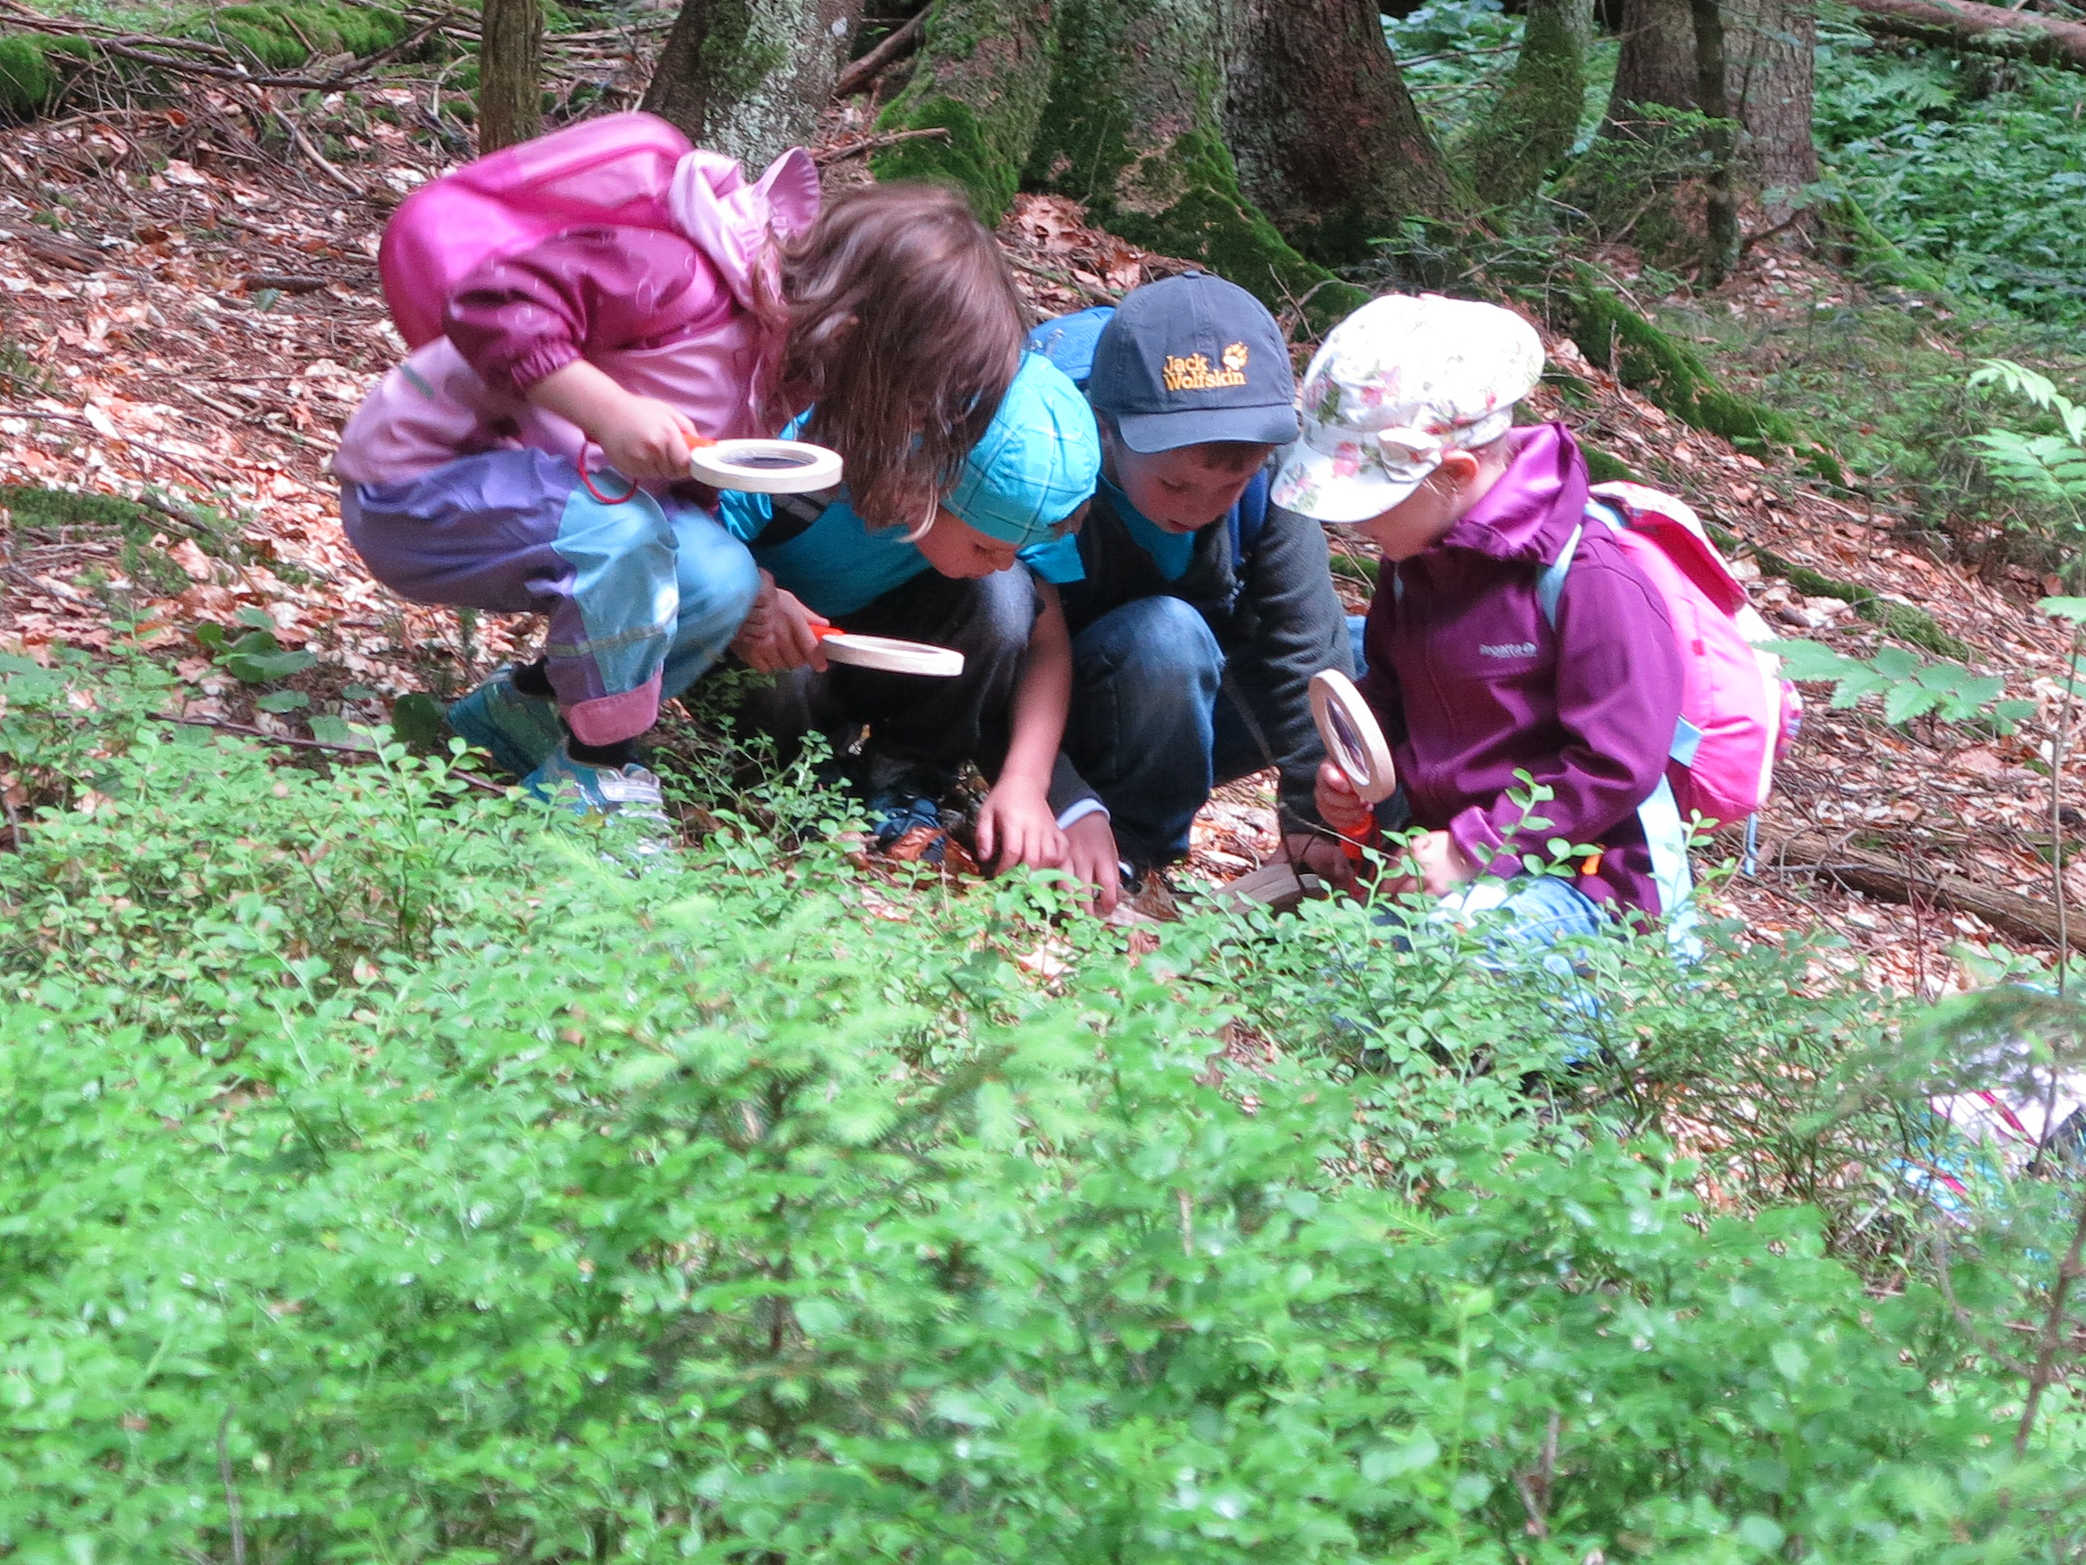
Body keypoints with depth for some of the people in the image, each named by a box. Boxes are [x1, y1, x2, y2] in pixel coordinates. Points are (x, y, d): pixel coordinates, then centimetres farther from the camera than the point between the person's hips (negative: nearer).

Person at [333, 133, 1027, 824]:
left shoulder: (785, 359, 2)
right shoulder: (686, 277, -28)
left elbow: (686, 492, 9)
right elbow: (491, 303, -33)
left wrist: (761, 597, -5)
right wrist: (613, 413, -40)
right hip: (413, 482, -8)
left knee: (721, 581, -12)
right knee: (620, 525, -34)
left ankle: (524, 708, 7)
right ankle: (597, 765, -17)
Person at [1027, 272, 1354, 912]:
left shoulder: (1265, 461, -20)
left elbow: (1300, 640, -19)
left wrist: (1316, 813, -23)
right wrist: (1067, 805, -41)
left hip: (1187, 700, 5)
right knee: (1162, 636, -35)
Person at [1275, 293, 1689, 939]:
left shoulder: (1589, 580, -19)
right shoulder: (1413, 560, 7)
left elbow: (1618, 764, -20)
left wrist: (1471, 850, -21)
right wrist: (1350, 776, 2)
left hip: (1574, 868, -8)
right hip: (1440, 842, 8)